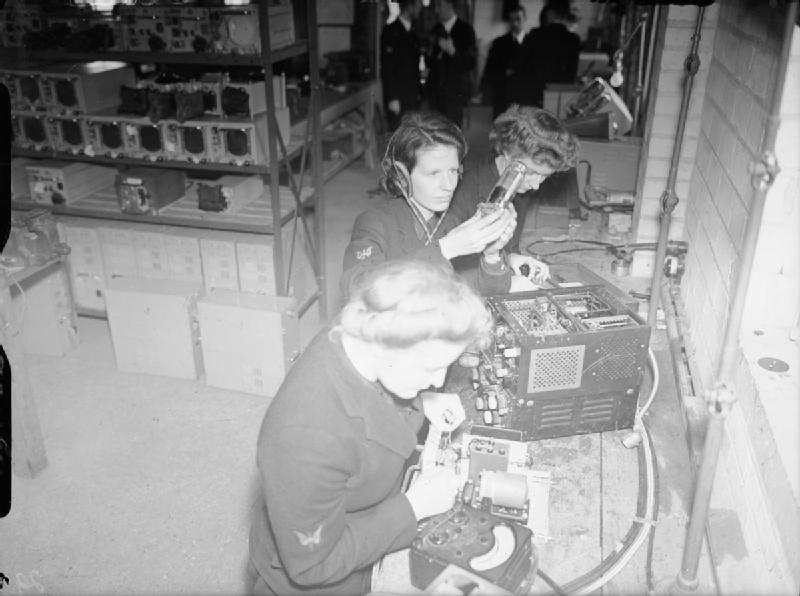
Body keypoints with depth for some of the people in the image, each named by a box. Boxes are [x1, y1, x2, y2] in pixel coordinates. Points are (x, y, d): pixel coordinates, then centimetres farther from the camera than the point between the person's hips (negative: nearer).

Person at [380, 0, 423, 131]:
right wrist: (392, 98, -15)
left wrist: (418, 91, 8)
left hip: (413, 96, 6)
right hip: (397, 97, -6)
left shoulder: (414, 32, 13)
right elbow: (386, 67, -11)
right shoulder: (390, 31, -6)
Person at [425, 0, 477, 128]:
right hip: (436, 90, 5)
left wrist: (452, 51, -20)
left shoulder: (465, 29, -3)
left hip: (455, 93, -4)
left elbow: (471, 62, -6)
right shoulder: (436, 29, 13)